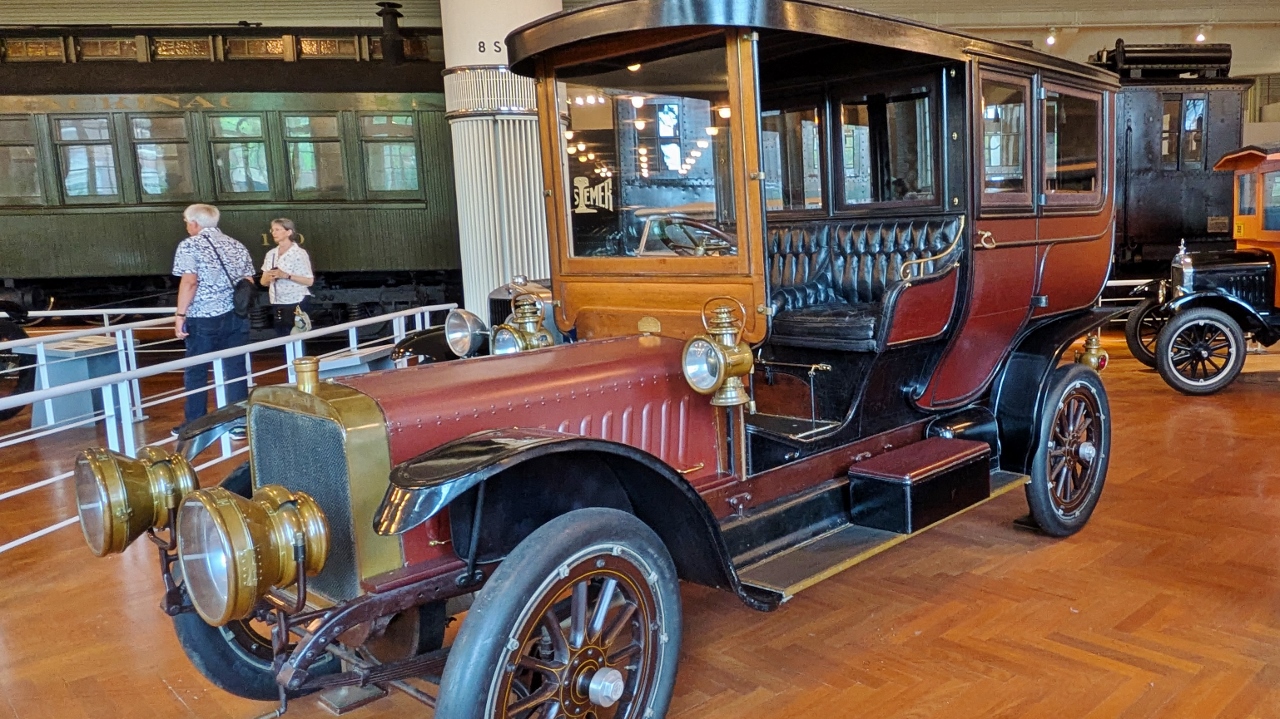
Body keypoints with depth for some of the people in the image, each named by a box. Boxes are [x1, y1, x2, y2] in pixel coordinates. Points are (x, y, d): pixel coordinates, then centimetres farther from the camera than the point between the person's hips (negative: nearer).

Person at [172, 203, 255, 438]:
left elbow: (190, 282, -15)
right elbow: (249, 283, 11)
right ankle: (239, 423, 9)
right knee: (236, 369, 7)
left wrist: (180, 315, -13)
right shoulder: (236, 245, 12)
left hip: (203, 318, -5)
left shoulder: (190, 245, -4)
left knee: (196, 373, 7)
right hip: (236, 317, 5)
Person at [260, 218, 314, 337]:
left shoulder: (299, 253, -7)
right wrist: (268, 278, -9)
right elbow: (263, 282, 14)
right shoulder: (271, 254, 10)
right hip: (277, 305, 6)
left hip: (296, 303, -6)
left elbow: (309, 281, -12)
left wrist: (286, 275, -20)